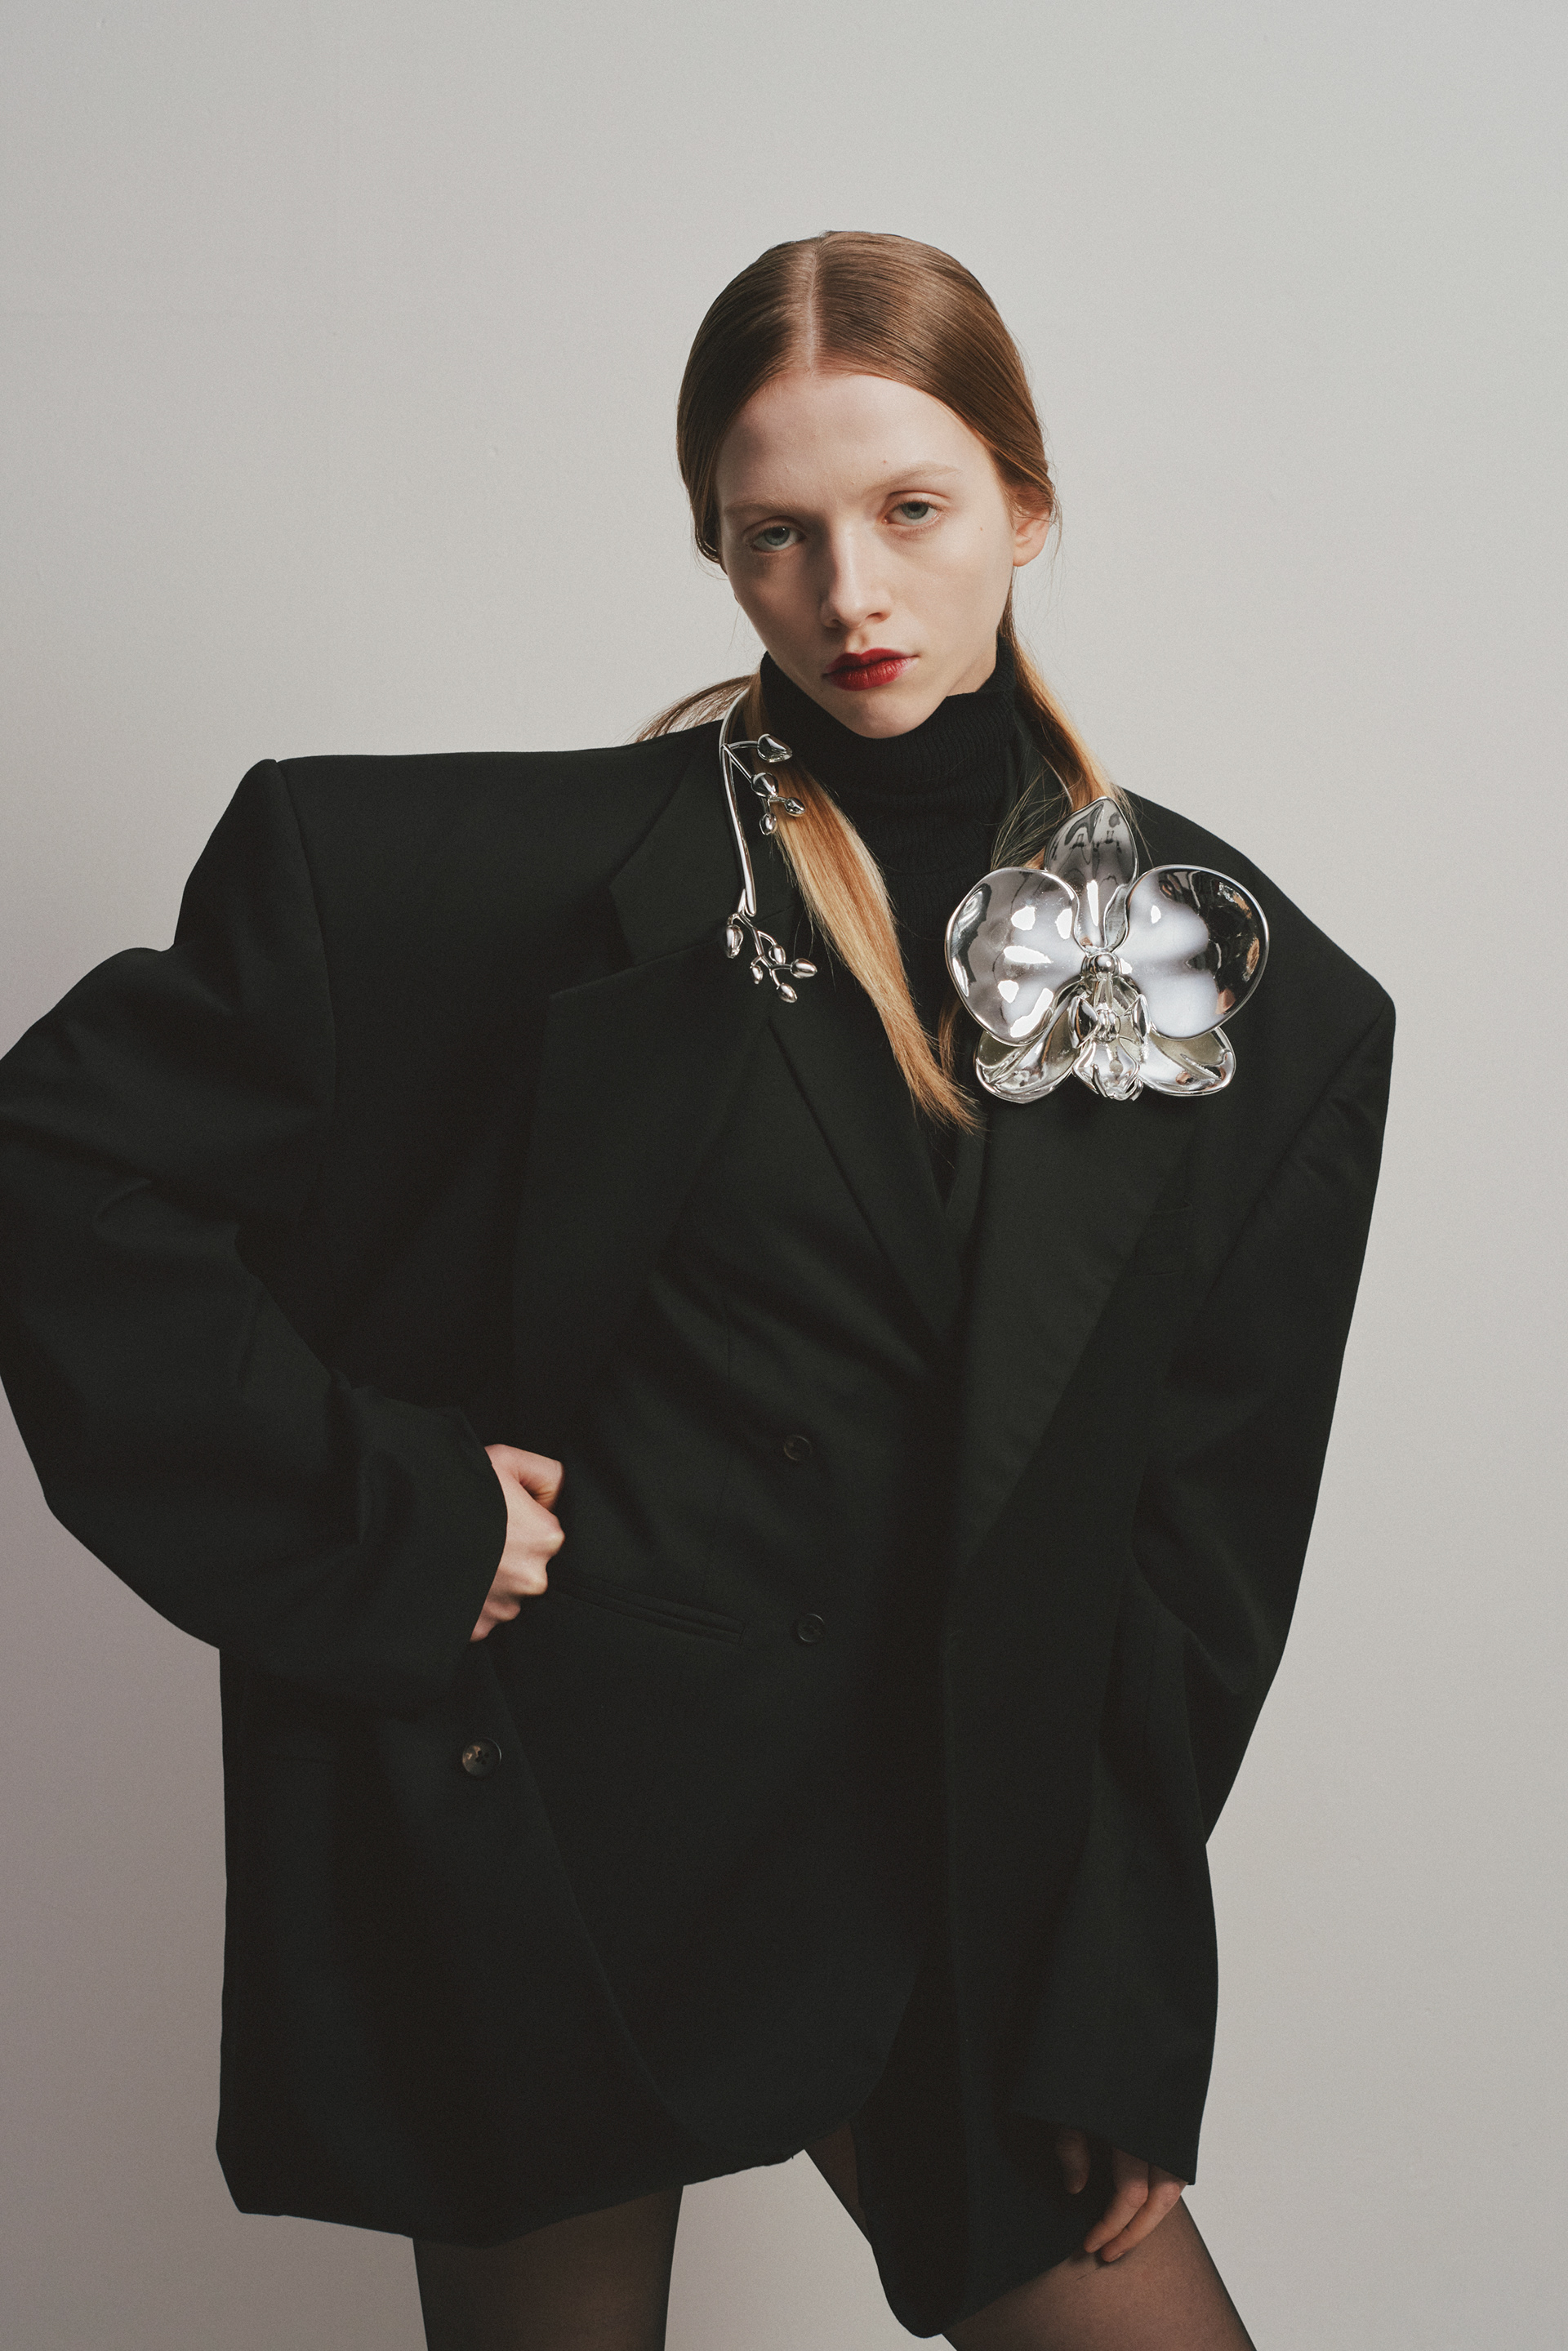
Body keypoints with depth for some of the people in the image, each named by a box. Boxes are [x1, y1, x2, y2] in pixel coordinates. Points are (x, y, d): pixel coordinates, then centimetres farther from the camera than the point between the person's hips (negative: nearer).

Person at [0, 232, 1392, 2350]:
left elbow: (1202, 1545, 2)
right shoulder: (549, 870, -9)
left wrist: (1123, 2017, 0)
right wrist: (375, 1525, -14)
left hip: (938, 1851, 3)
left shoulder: (1250, 991, 0)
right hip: (539, 1806, -2)